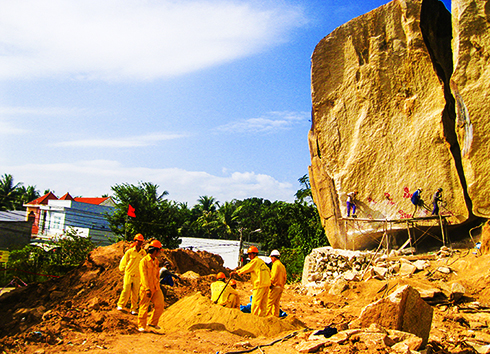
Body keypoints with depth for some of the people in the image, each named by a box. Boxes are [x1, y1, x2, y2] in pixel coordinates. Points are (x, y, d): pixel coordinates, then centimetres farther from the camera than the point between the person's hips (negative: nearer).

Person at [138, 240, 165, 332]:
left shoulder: (156, 261, 13)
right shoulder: (144, 261, -12)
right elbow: (144, 276, -18)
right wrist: (147, 289, -24)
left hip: (156, 288, 7)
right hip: (146, 289, -7)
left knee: (159, 305, 2)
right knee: (144, 307, -2)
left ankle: (153, 323, 18)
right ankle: (141, 326, 9)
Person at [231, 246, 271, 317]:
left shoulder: (255, 261, -7)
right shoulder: (261, 261, 19)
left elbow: (246, 268, -2)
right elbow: (268, 271, 22)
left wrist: (236, 272, 10)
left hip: (260, 284, -9)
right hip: (266, 284, 9)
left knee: (255, 302, -5)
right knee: (263, 303, 10)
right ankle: (262, 315, 11)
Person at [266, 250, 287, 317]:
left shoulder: (276, 264, -10)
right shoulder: (282, 265, 17)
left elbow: (273, 276, -17)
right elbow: (285, 277, 18)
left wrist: (269, 283, -8)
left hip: (275, 286, -9)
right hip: (281, 287, 9)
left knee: (269, 302, -8)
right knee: (276, 303, 11)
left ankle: (267, 315, -11)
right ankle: (276, 316, 12)